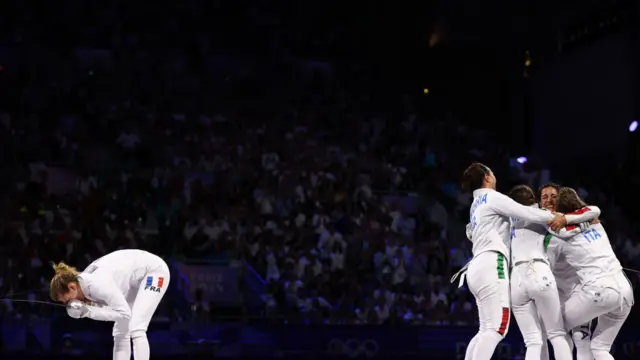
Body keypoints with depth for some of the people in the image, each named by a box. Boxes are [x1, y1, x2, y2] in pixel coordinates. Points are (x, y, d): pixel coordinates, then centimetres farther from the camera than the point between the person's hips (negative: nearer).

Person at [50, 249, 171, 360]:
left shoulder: (97, 282, -32)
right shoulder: (83, 281, -5)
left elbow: (124, 313, -29)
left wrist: (88, 311, -28)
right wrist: (85, 306, -17)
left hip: (154, 270, -9)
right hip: (136, 278, 9)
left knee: (136, 331, -20)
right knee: (120, 332, 6)